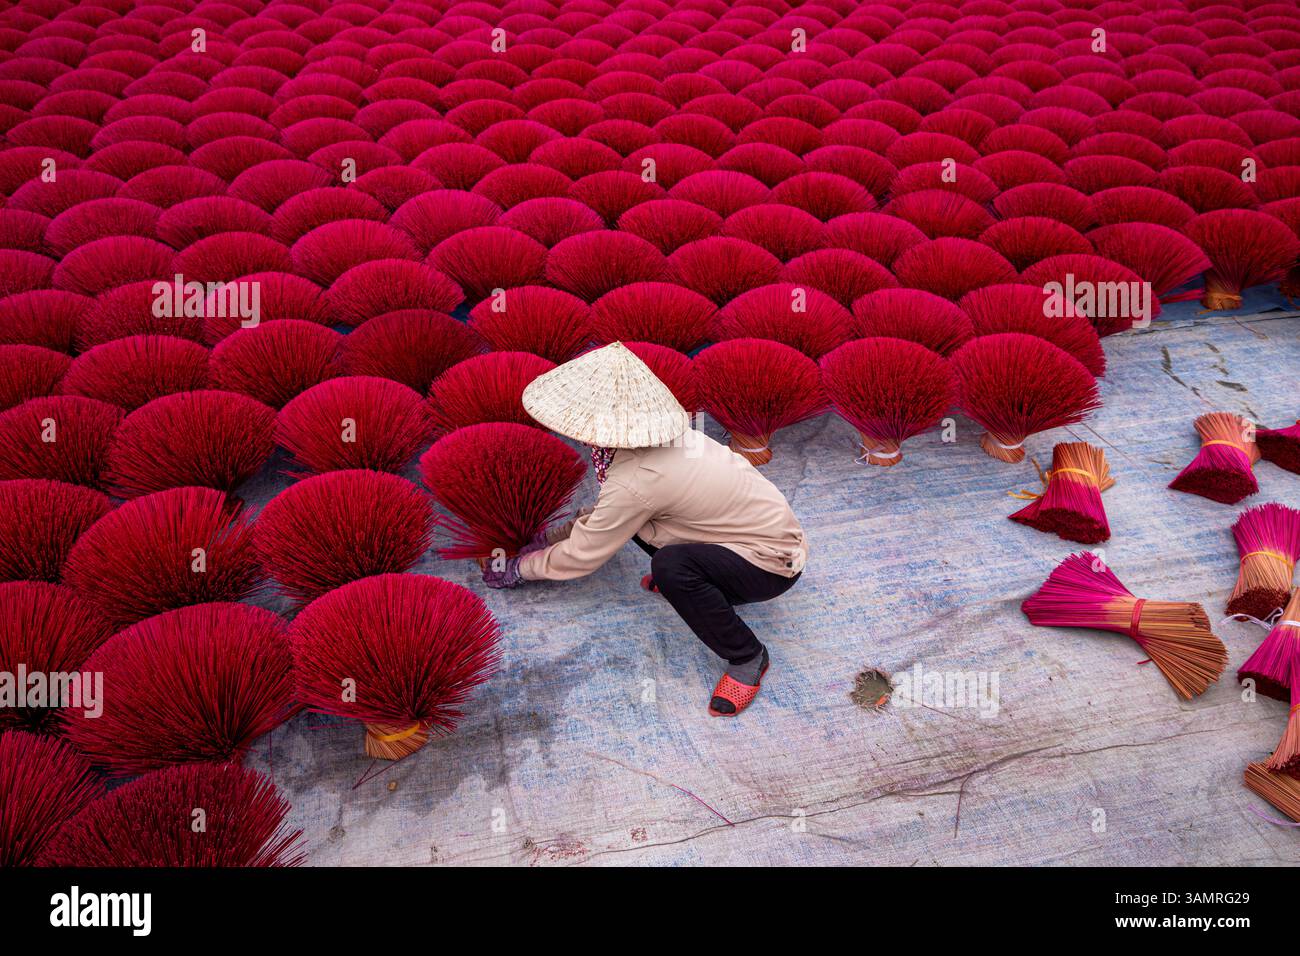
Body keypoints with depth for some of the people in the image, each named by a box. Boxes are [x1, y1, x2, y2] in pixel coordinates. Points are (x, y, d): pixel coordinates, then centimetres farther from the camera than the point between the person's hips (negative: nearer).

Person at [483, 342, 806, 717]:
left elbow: (579, 556, -15)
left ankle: (747, 657, -11)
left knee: (670, 565, -33)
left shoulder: (637, 481, -30)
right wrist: (551, 536, 14)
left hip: (773, 564, -8)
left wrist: (518, 568, 2)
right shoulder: (654, 434, -5)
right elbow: (607, 513, 13)